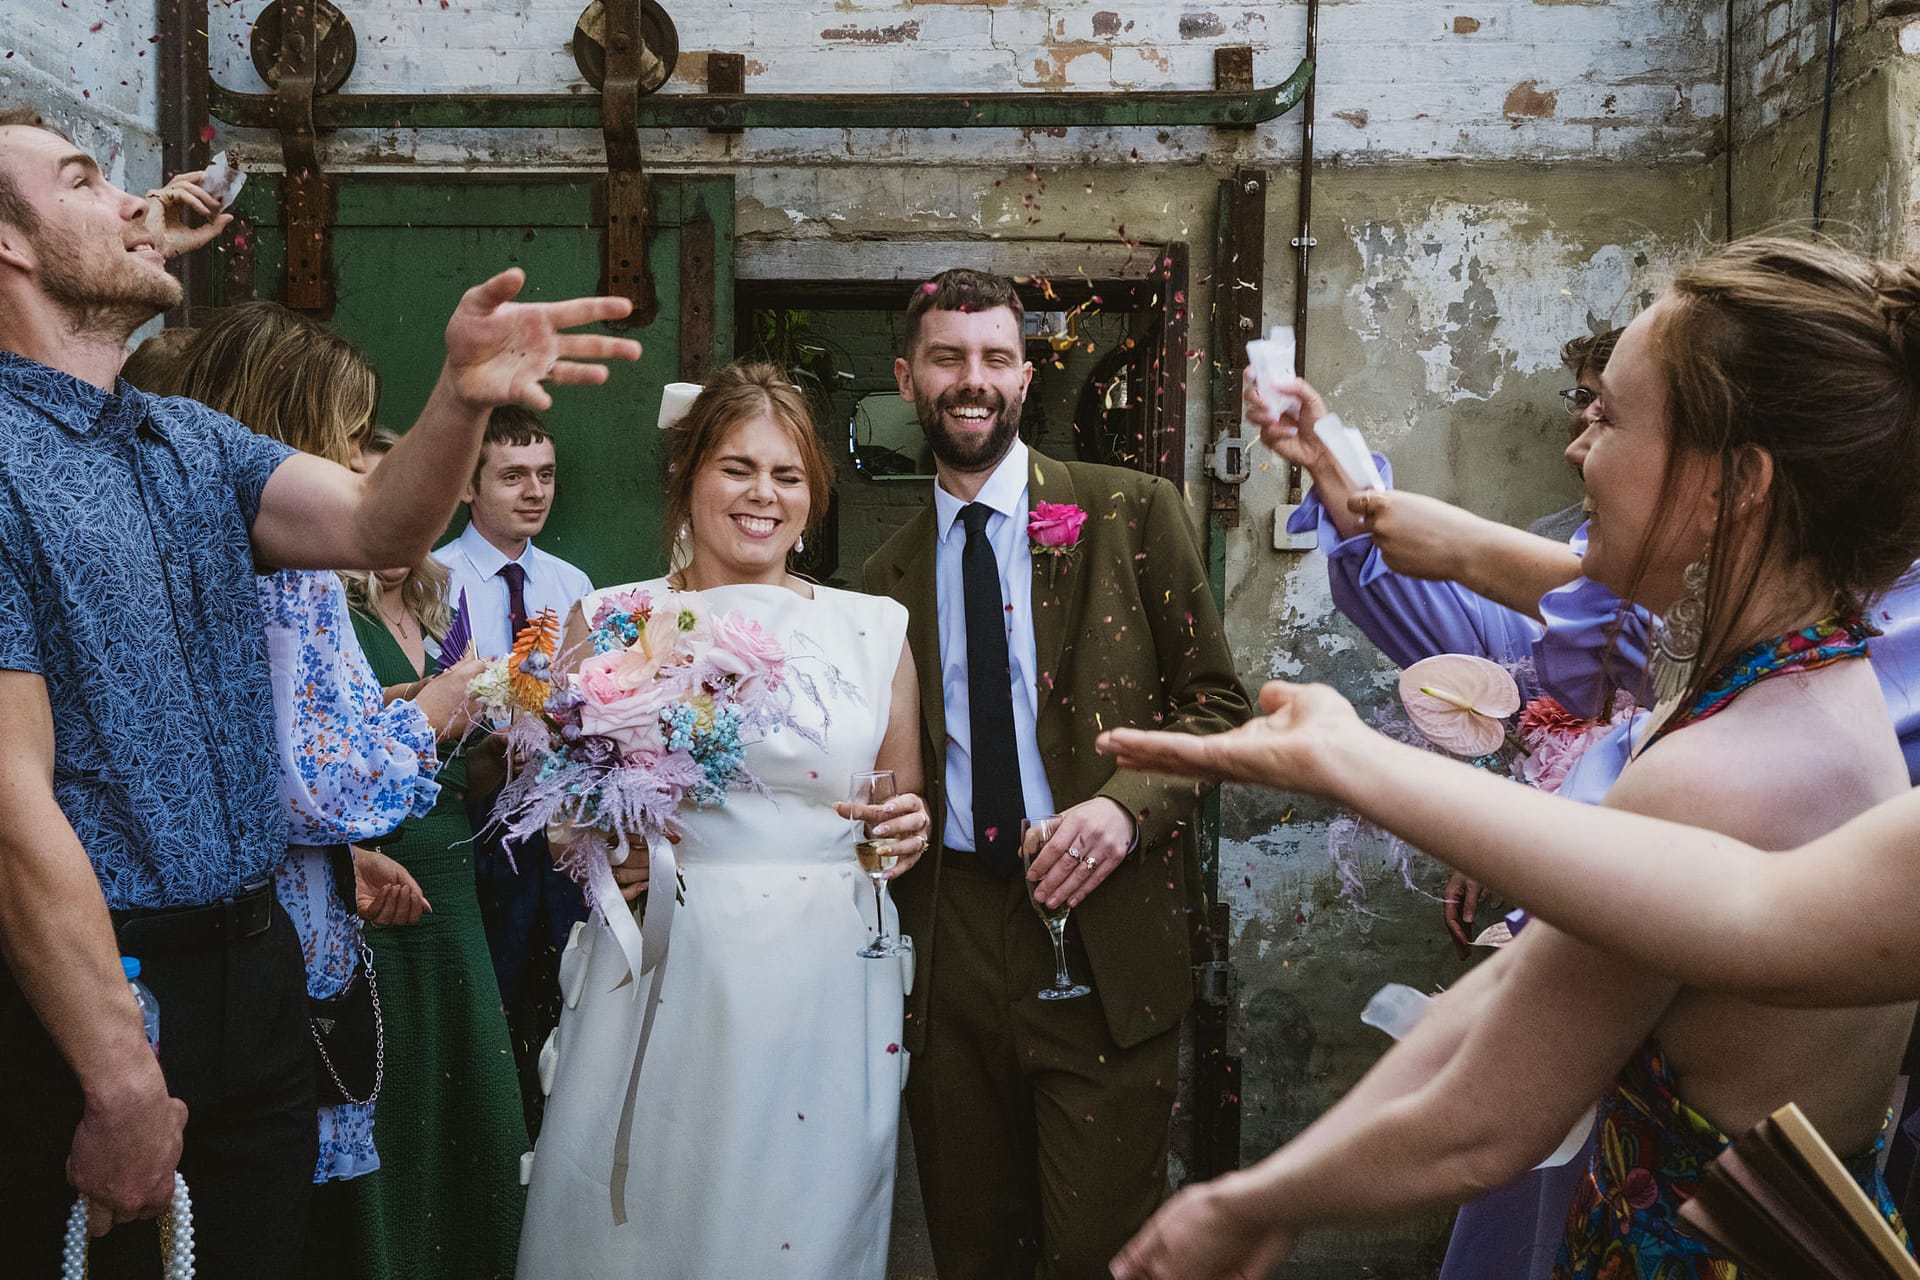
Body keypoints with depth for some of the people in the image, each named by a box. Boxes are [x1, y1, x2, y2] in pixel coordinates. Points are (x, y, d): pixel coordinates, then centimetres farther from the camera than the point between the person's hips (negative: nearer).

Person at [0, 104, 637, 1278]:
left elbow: (377, 526, -5)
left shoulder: (193, 441, 9)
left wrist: (465, 395, -26)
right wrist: (123, 1085, -19)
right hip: (97, 984, -7)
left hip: (257, 960, 7)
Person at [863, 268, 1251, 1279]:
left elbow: (1215, 700, 1)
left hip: (1105, 936, -3)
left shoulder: (1133, 513, 1)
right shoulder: (892, 571, 10)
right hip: (949, 938, 3)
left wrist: (1128, 803, -15)